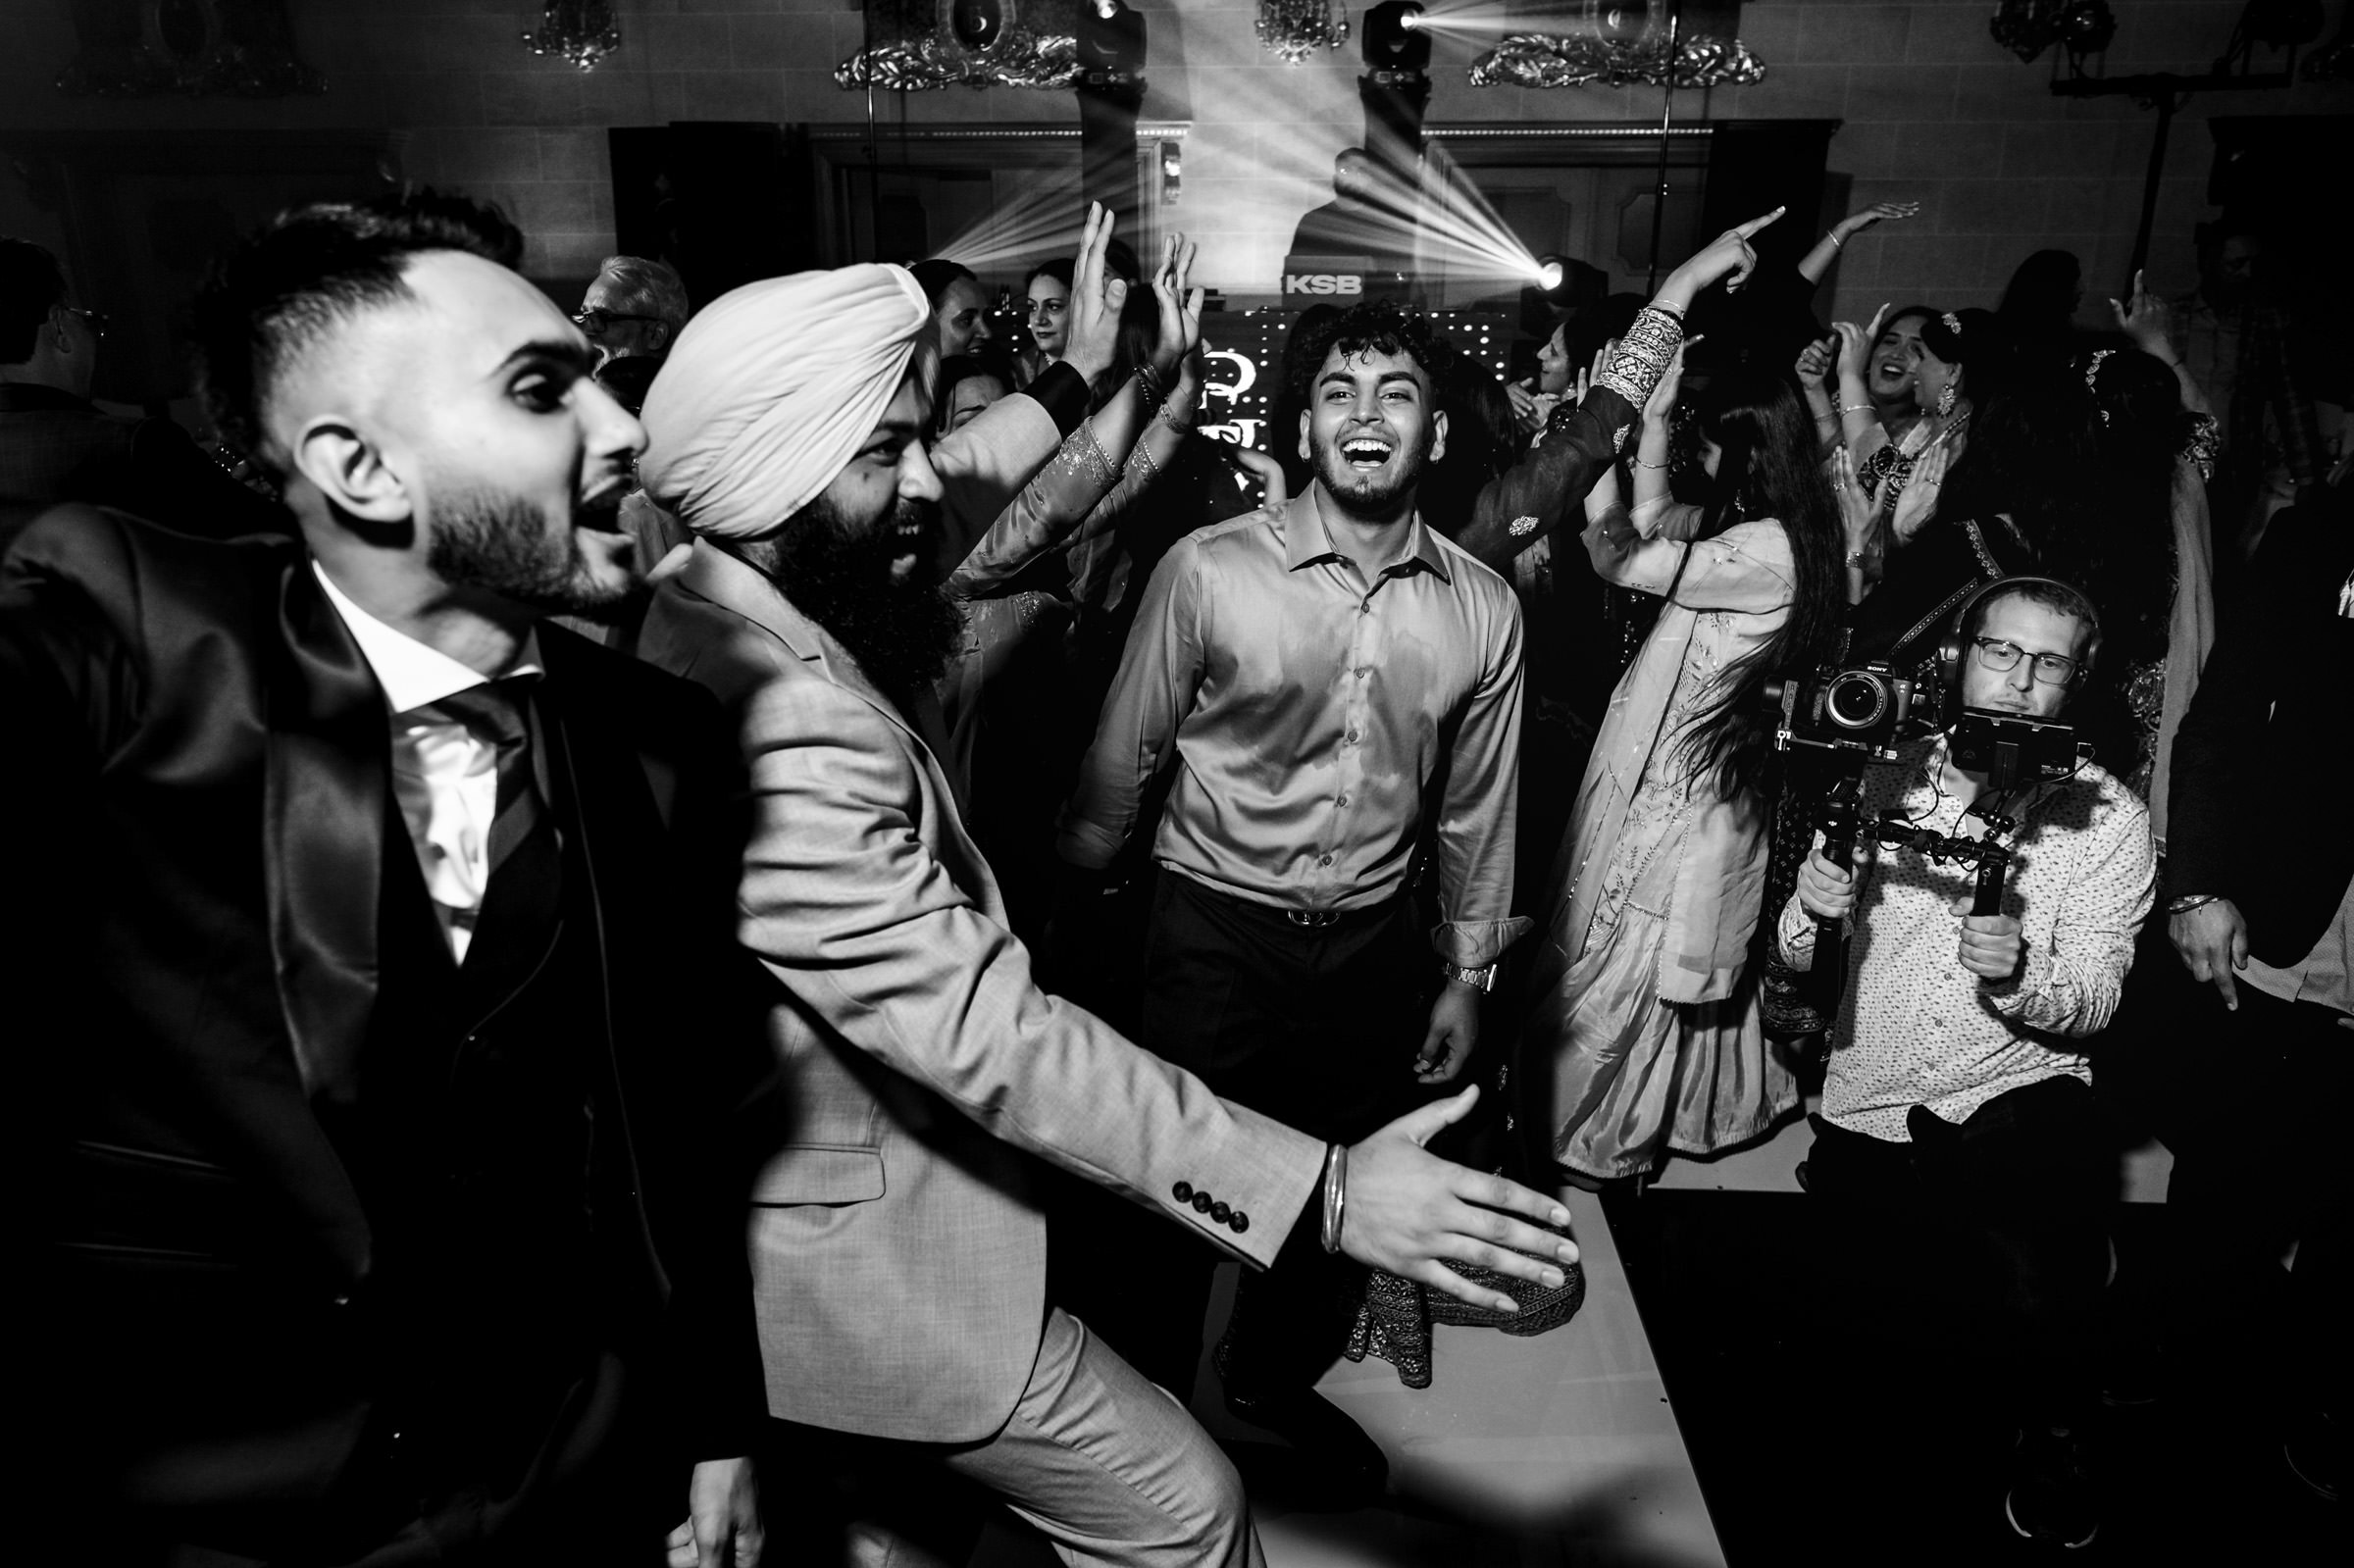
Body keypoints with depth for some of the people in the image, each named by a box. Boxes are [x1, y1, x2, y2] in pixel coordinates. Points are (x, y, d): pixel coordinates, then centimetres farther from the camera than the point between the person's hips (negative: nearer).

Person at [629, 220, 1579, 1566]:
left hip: (838, 1194, 10)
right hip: (864, 1241, -10)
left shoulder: (733, 614, -2)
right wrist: (1321, 1191, -38)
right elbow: (982, 1028, -38)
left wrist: (1082, 379, 21)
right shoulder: (777, 734, -34)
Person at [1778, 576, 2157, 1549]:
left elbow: (2091, 1005, -8)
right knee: (1864, 1299, -1)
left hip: (2017, 1092, -2)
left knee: (2045, 1297, -25)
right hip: (1867, 1104, 3)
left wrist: (2017, 975, -30)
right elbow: (1794, 957, 1)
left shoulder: (2109, 819, -4)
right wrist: (1811, 910, -22)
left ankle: (2053, 1437, 7)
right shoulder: (1891, 779, 0)